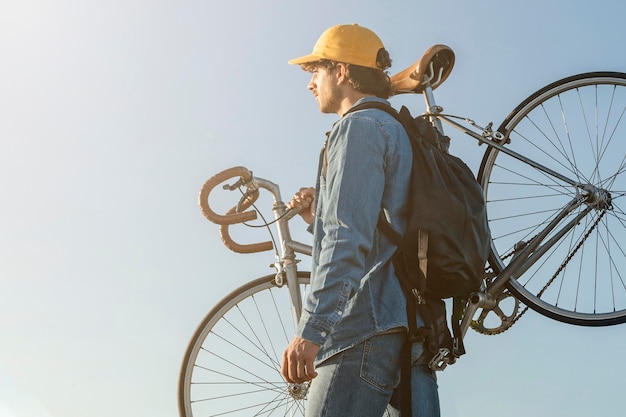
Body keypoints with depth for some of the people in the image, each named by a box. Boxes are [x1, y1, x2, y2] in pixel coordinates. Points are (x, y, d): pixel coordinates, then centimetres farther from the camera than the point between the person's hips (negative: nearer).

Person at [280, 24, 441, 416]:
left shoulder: (358, 126, -3)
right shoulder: (401, 132, 27)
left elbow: (349, 240, -16)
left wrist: (310, 329, -22)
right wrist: (320, 217, 22)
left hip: (370, 327, -10)